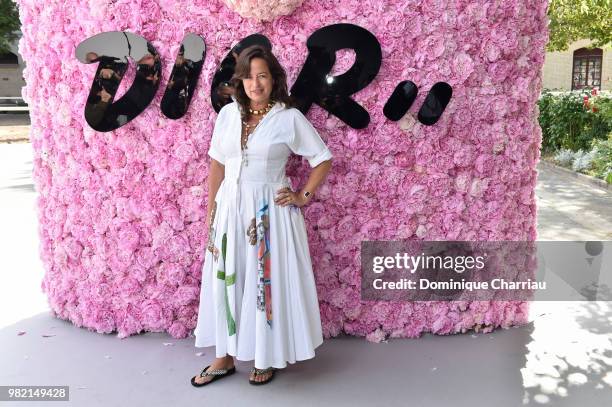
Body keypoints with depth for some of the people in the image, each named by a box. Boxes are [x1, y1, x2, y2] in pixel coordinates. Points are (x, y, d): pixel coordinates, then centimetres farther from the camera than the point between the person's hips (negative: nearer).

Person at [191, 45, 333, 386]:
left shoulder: (290, 117, -7)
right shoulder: (228, 113, 4)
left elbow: (324, 159, -1)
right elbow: (217, 165, 8)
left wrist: (304, 196, -5)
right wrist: (211, 212, 8)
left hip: (270, 211, -4)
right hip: (230, 208, 4)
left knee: (268, 283, 6)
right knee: (226, 281, 10)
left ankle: (266, 358, 25)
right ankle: (225, 357, 27)